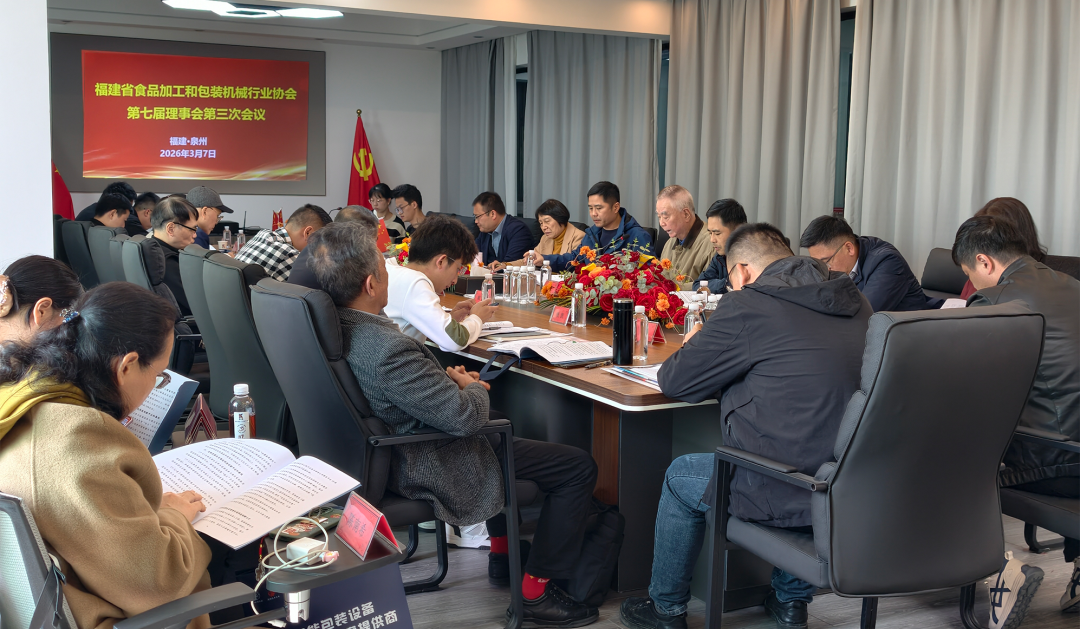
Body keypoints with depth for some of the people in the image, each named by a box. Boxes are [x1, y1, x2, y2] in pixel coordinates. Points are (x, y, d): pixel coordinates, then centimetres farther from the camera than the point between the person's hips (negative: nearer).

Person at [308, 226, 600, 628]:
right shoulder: (389, 349, -36)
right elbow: (465, 416, -30)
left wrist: (448, 378, 1)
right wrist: (472, 387, -8)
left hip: (387, 452, 10)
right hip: (430, 467, -10)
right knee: (579, 468, -2)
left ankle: (501, 551, 39)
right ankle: (536, 592, 7)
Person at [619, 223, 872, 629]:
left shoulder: (746, 305, -12)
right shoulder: (854, 301, 9)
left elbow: (674, 383, -3)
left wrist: (694, 348, 18)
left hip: (792, 495, -6)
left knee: (680, 476, 19)